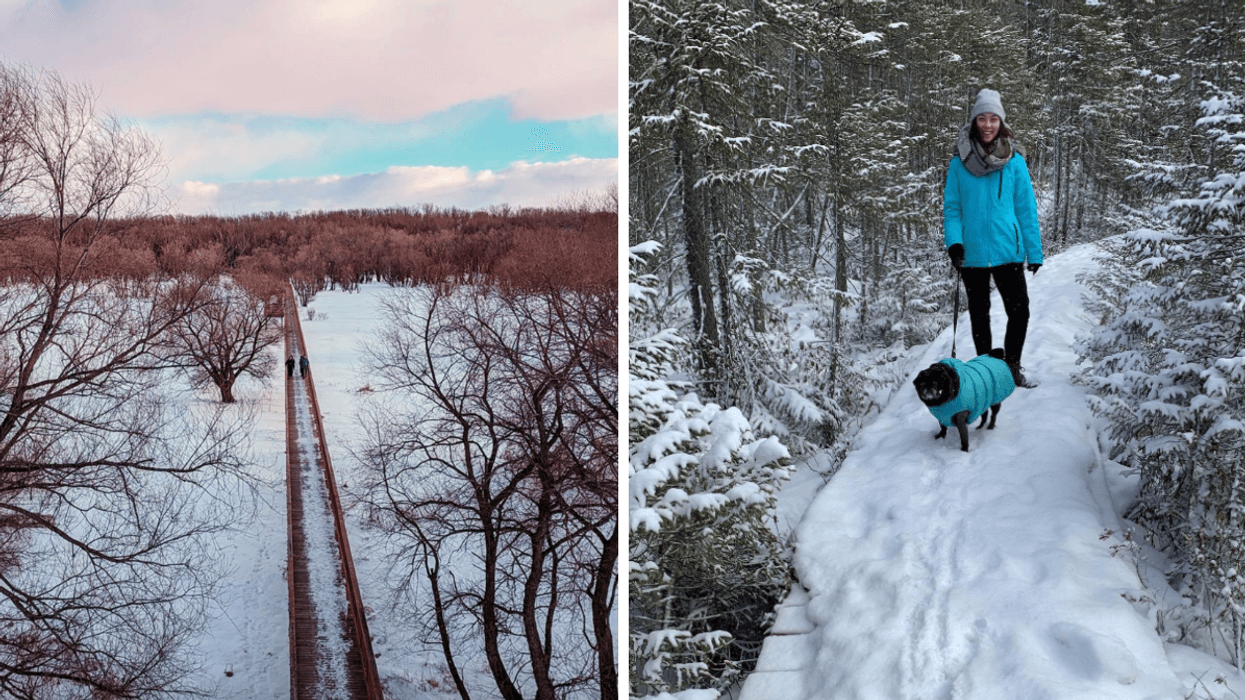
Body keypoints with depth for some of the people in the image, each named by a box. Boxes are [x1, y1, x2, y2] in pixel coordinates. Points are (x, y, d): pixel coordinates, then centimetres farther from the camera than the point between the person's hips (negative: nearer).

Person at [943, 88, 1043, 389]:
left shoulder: (1014, 161, 1)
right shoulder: (960, 163, 1)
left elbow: (1026, 208, 3)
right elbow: (952, 207, 4)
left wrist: (1034, 251, 1)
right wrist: (953, 241, -12)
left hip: (1008, 250, 0)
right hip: (972, 253, 1)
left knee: (1019, 311, -5)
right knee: (979, 315, 11)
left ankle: (1012, 365, 15)